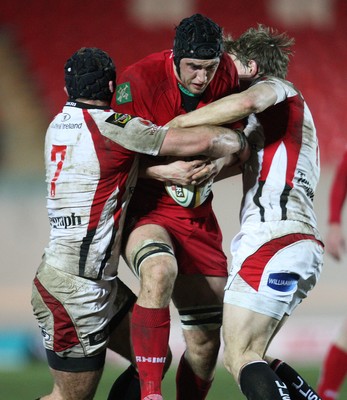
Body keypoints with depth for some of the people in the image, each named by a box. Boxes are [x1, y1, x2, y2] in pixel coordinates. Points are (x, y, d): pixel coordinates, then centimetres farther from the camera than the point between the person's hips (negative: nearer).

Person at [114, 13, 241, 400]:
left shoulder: (227, 74, -4)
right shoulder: (139, 79, -17)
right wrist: (164, 171, -29)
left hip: (197, 217, 5)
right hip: (144, 210, -5)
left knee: (205, 341, 4)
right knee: (160, 271, -38)